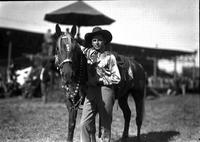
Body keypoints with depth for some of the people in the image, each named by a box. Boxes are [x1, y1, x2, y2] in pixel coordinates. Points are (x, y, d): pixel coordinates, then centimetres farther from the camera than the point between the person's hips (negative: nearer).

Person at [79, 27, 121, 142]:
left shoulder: (109, 57, 0)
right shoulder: (87, 52, 9)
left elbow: (117, 78, -2)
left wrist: (100, 80, -10)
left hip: (105, 90, -3)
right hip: (90, 91, 3)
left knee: (105, 125, 3)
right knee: (85, 123, -4)